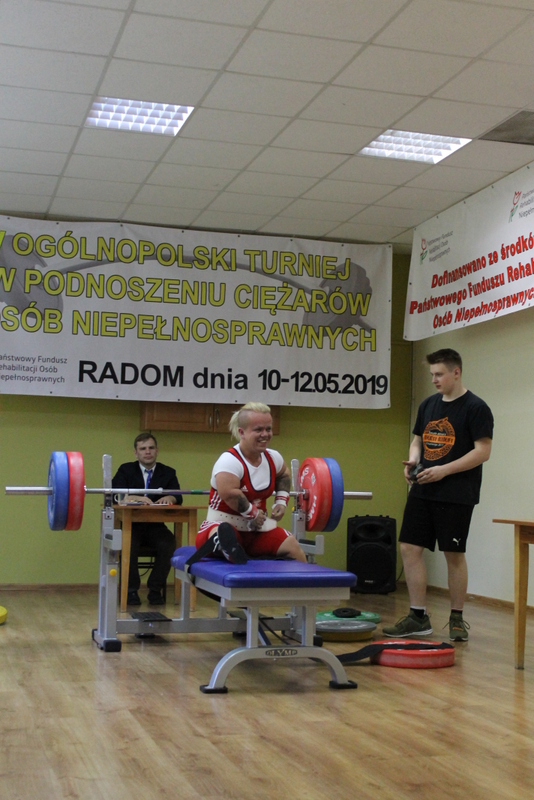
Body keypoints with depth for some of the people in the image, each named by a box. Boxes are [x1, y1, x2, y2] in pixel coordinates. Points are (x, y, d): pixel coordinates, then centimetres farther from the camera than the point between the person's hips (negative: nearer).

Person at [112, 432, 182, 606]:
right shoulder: (126, 470, 7)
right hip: (130, 525, -1)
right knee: (129, 545, -34)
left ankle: (155, 590, -12)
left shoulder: (168, 473, 11)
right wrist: (136, 498, -28)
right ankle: (131, 590, -15)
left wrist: (169, 497, -28)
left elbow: (178, 497, -3)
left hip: (156, 526, 1)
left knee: (168, 544, -30)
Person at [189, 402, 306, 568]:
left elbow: (283, 476, 27)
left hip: (258, 528, 8)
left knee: (295, 552, -3)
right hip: (224, 524, -8)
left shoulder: (273, 458, 4)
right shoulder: (230, 461, -22)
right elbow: (229, 494, -38)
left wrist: (281, 501, 11)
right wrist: (253, 514, -24)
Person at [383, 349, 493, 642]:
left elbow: (483, 451, -14)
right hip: (422, 491, 6)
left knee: (454, 554, 1)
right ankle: (418, 617, 11)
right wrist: (412, 461, -1)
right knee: (410, 548, 2)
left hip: (456, 495, -6)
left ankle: (457, 619, 15)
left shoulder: (475, 408, -8)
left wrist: (444, 470, -20)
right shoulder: (428, 405, 12)